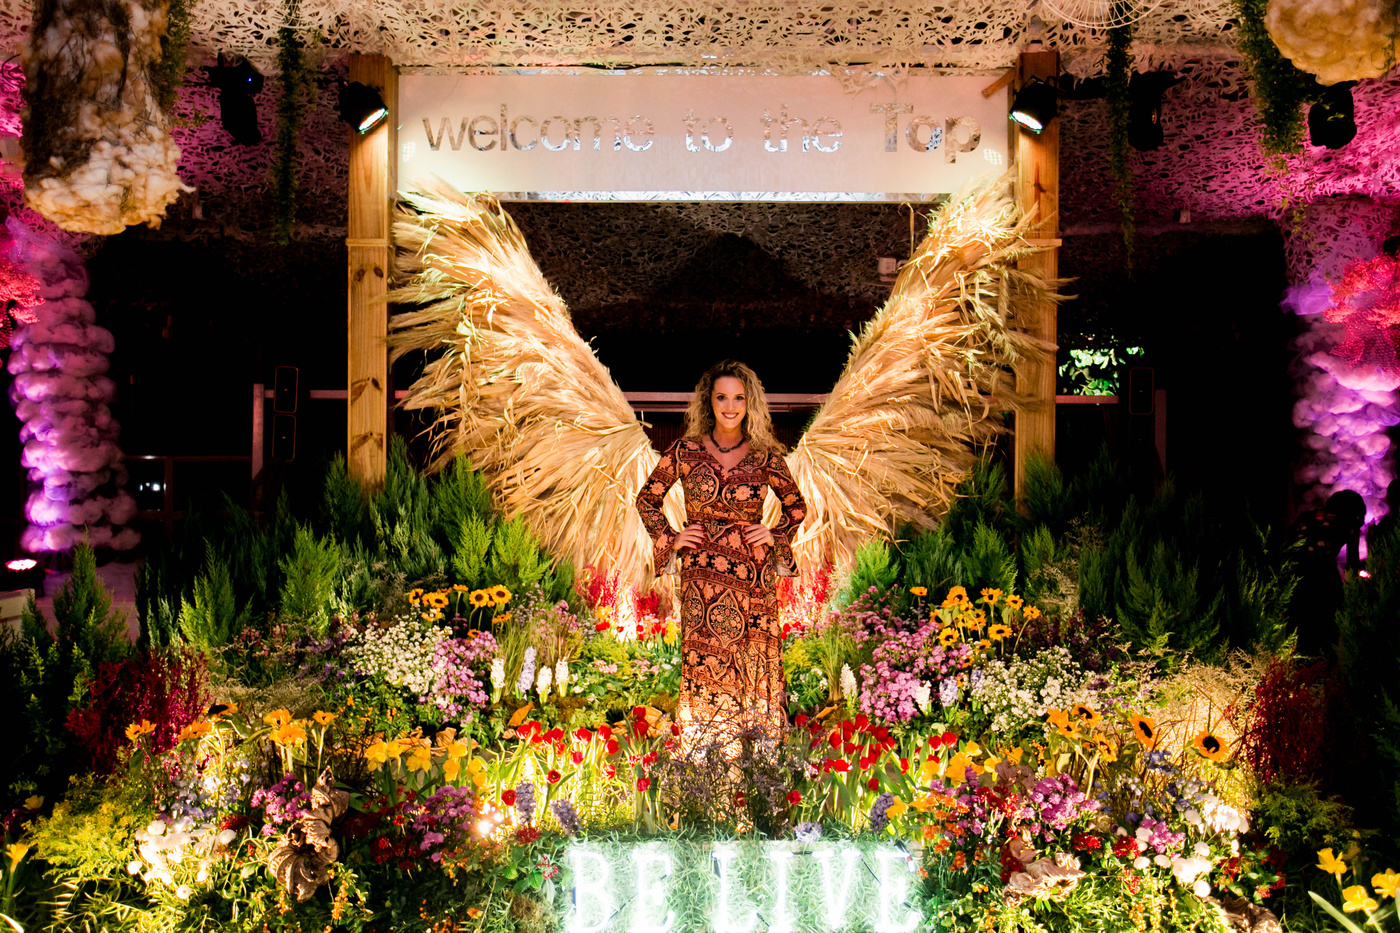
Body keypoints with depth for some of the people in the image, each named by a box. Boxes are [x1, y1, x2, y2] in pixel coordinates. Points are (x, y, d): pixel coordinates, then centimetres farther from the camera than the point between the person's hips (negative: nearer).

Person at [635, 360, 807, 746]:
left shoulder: (765, 456, 1)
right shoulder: (685, 452, 1)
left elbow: (797, 506, 17)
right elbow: (646, 500, 13)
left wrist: (775, 535, 2)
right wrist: (671, 538, 3)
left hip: (753, 576, 0)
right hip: (701, 574, 0)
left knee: (754, 663, 5)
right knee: (703, 661, 3)